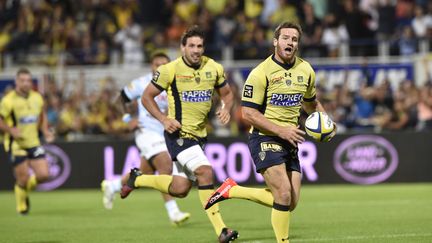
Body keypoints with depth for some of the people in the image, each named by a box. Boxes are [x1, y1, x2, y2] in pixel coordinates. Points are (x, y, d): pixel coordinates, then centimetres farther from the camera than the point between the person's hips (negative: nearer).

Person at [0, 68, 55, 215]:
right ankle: (21, 205, 25)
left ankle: (25, 188, 27)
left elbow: (42, 116, 19)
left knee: (43, 175, -5)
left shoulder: (37, 98, 3)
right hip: (16, 145, -5)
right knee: (23, 179, -3)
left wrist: (45, 131, 4)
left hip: (34, 143, 5)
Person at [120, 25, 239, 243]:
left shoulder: (214, 68, 1)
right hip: (178, 133, -6)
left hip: (199, 135, 6)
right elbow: (147, 96, -2)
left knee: (180, 190, 9)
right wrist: (163, 119, -16)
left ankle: (137, 179, 35)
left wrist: (225, 108, -7)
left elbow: (226, 93, 16)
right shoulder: (170, 70, -11)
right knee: (205, 171, -26)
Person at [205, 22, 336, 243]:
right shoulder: (261, 73, -12)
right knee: (284, 193, -21)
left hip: (290, 141, 7)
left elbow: (310, 103, 24)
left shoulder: (305, 70, 7)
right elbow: (248, 112, -14)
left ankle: (232, 191, 18)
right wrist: (281, 130, -22)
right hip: (264, 139, -7)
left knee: (291, 203, 3)